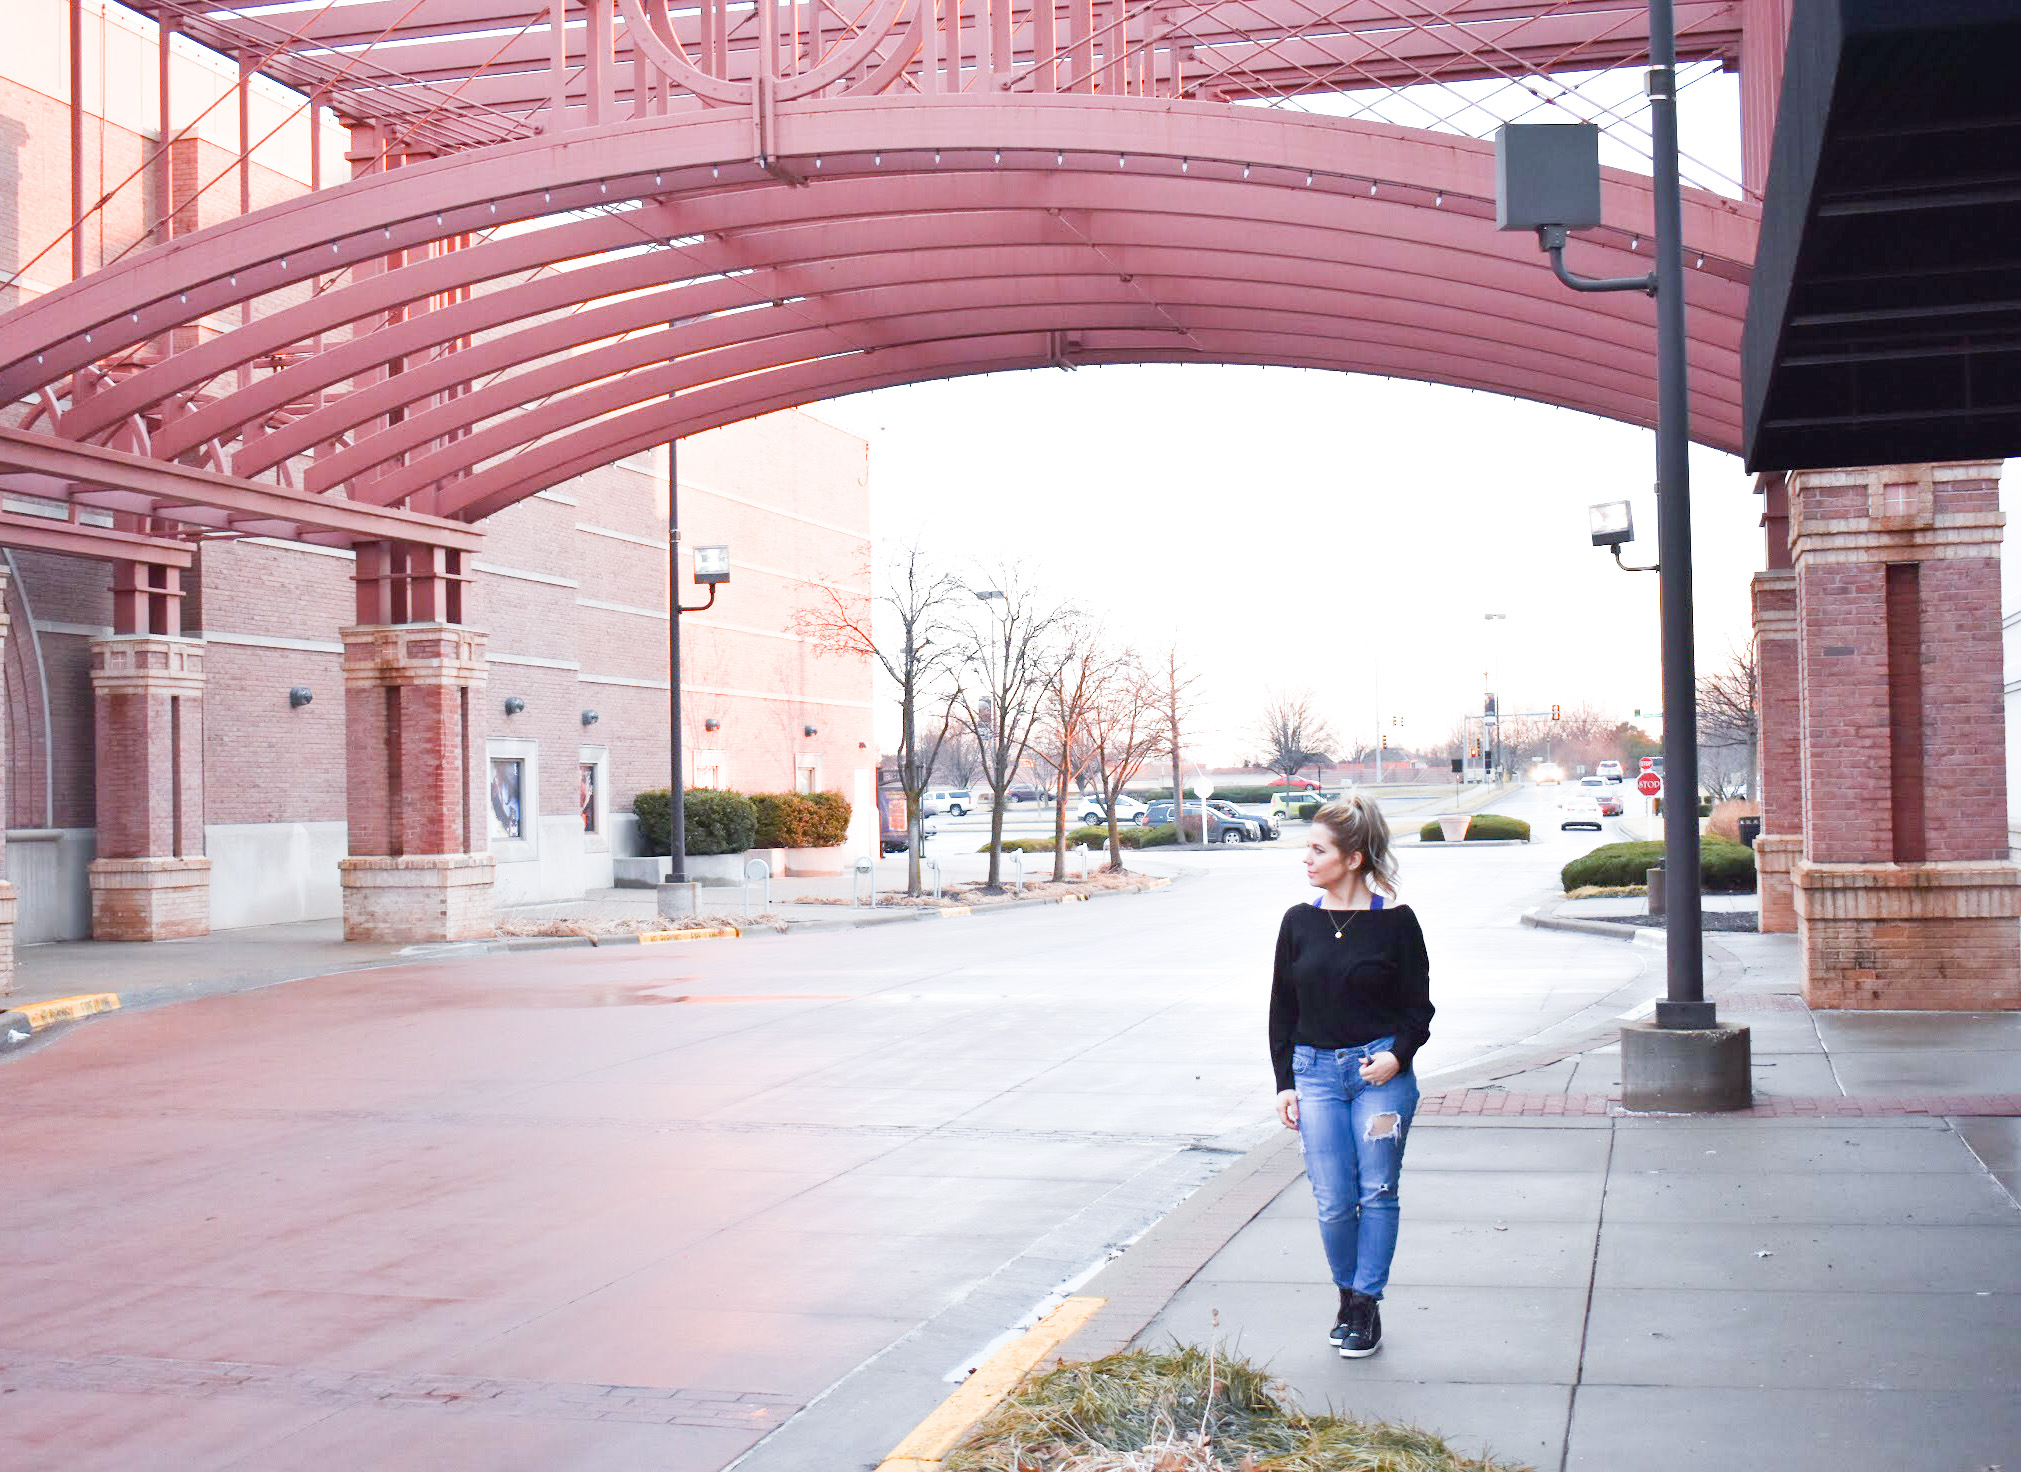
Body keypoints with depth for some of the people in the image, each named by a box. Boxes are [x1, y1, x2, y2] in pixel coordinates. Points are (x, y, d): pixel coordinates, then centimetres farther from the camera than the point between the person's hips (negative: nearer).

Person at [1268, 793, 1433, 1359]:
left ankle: (1366, 1305, 10)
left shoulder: (1395, 922, -3)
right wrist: (1284, 1083, 6)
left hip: (1383, 1072, -2)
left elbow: (1418, 1007, 3)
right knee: (1333, 1202, 0)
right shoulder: (1300, 922, 6)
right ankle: (1347, 1296, 20)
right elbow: (1282, 1009, 11)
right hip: (1316, 1073, 2)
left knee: (1377, 1193, 0)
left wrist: (1396, 1055, -15)